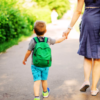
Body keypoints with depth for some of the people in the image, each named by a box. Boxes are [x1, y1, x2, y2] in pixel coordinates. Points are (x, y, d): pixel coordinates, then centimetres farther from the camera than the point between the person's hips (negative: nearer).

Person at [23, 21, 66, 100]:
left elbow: (28, 52, -8)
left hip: (35, 65, -3)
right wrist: (64, 37, 31)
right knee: (44, 80, 20)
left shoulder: (33, 41, -13)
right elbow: (58, 41, 12)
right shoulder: (48, 40, -5)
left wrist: (25, 59, 10)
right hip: (45, 65, 3)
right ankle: (45, 93, 41)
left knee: (37, 81, -4)